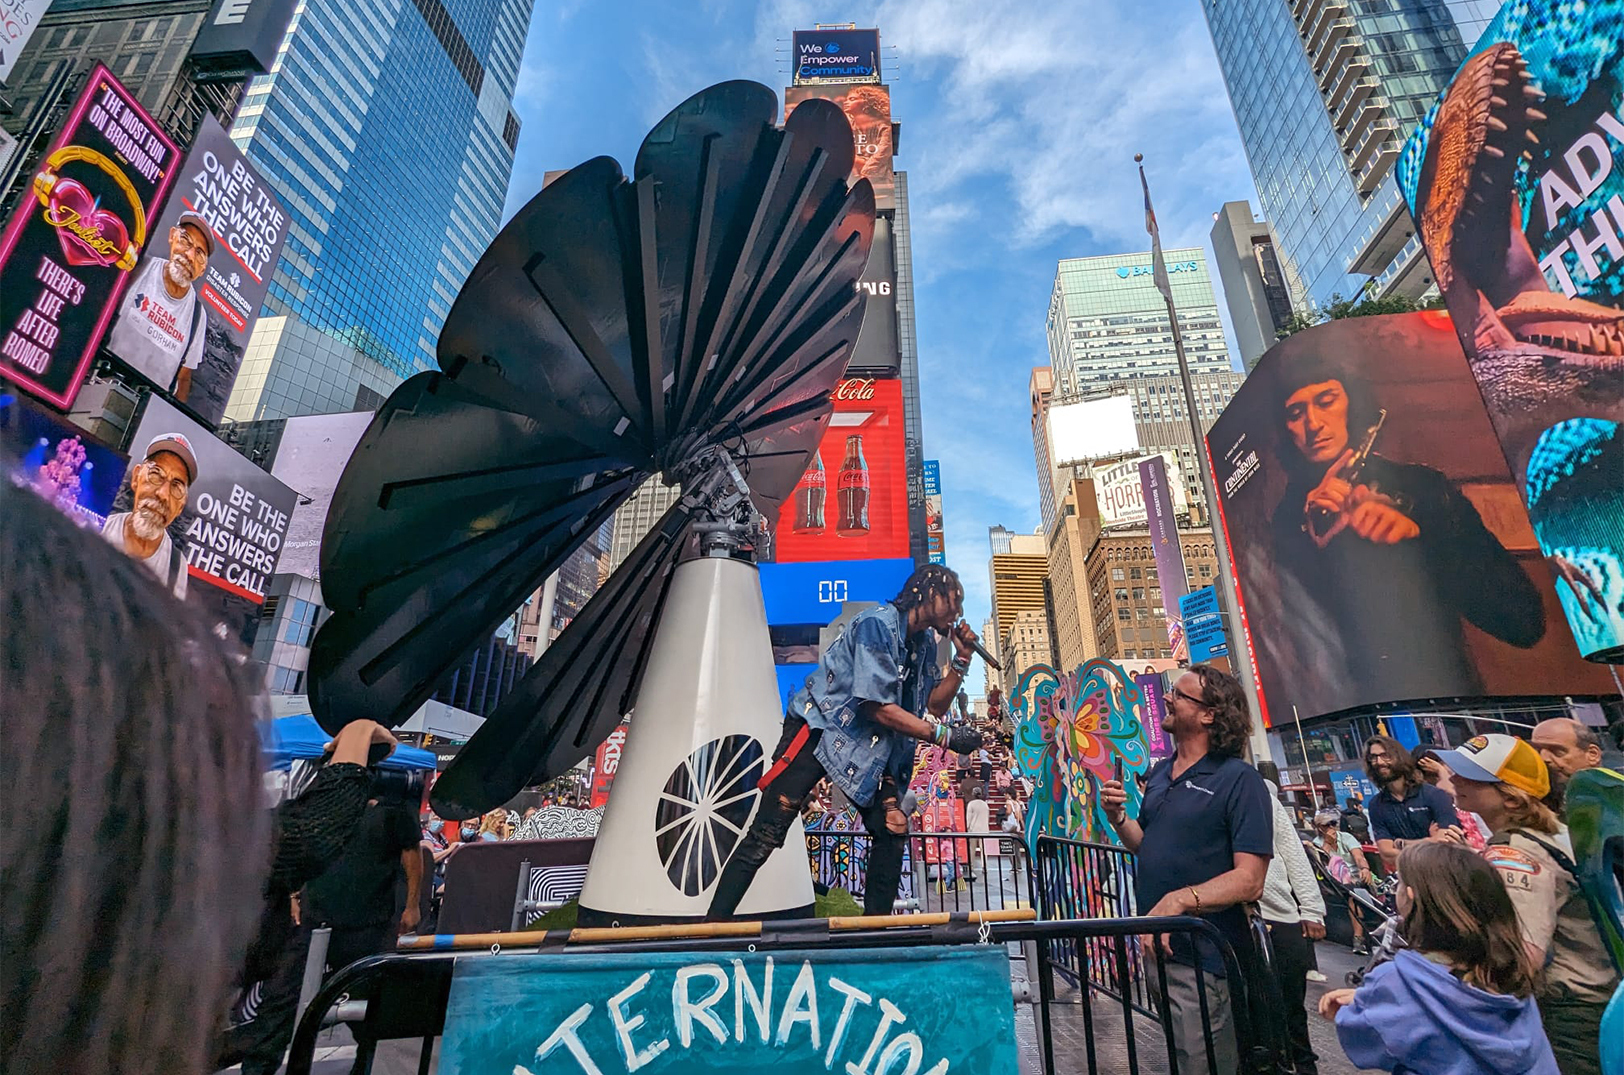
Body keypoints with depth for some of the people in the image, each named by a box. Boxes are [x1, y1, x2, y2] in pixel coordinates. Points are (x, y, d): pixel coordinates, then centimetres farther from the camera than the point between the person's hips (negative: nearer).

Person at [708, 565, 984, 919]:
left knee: (893, 831, 1)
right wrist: (944, 735, -20)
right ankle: (715, 924, 0)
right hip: (819, 729, -8)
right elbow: (878, 706, -23)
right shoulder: (877, 623, -20)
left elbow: (934, 705, 9)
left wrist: (961, 661, -3)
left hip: (869, 745, 9)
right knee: (766, 834, -10)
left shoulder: (924, 642, 7)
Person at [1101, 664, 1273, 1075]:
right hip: (1156, 947, 8)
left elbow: (1249, 880, -21)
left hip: (1202, 959, -7)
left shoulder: (1239, 780, -16)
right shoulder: (1158, 773, 7)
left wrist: (1179, 900, -32)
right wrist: (1117, 816, -4)